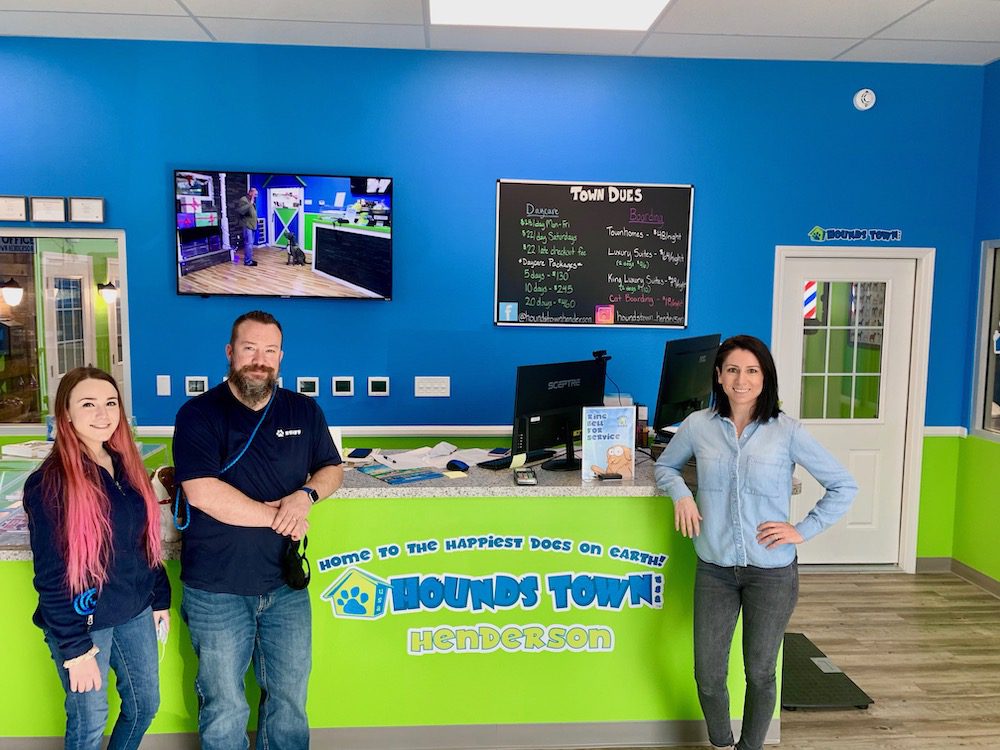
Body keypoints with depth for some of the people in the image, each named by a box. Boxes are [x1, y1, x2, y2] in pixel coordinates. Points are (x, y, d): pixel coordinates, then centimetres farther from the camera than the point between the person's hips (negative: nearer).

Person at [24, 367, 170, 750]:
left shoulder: (126, 467, 2)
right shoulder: (49, 483, -17)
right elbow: (51, 575, -16)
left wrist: (160, 598, 11)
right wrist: (74, 646, -16)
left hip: (135, 613, 6)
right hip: (84, 621, -6)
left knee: (145, 705, 17)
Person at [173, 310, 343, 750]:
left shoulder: (304, 411, 3)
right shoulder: (199, 414, -10)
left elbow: (331, 469, 11)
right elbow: (201, 492, -22)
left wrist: (306, 494, -12)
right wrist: (276, 516, -16)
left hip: (287, 583, 4)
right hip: (216, 589, -3)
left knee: (290, 697, 18)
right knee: (224, 707, 13)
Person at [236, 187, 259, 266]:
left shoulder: (252, 201, 17)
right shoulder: (243, 200, -11)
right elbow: (240, 211, -26)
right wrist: (250, 204, -27)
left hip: (252, 226, 10)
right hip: (247, 226, -10)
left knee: (251, 243, 12)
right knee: (248, 243, -11)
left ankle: (249, 259, 18)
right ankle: (247, 261, -8)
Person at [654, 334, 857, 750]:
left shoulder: (787, 431, -7)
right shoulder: (698, 425, -3)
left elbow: (844, 486, 0)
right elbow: (664, 466, 13)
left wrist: (803, 530, -7)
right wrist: (681, 494, -7)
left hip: (771, 573, -1)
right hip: (714, 571, 1)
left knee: (760, 674, 12)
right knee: (708, 675, 7)